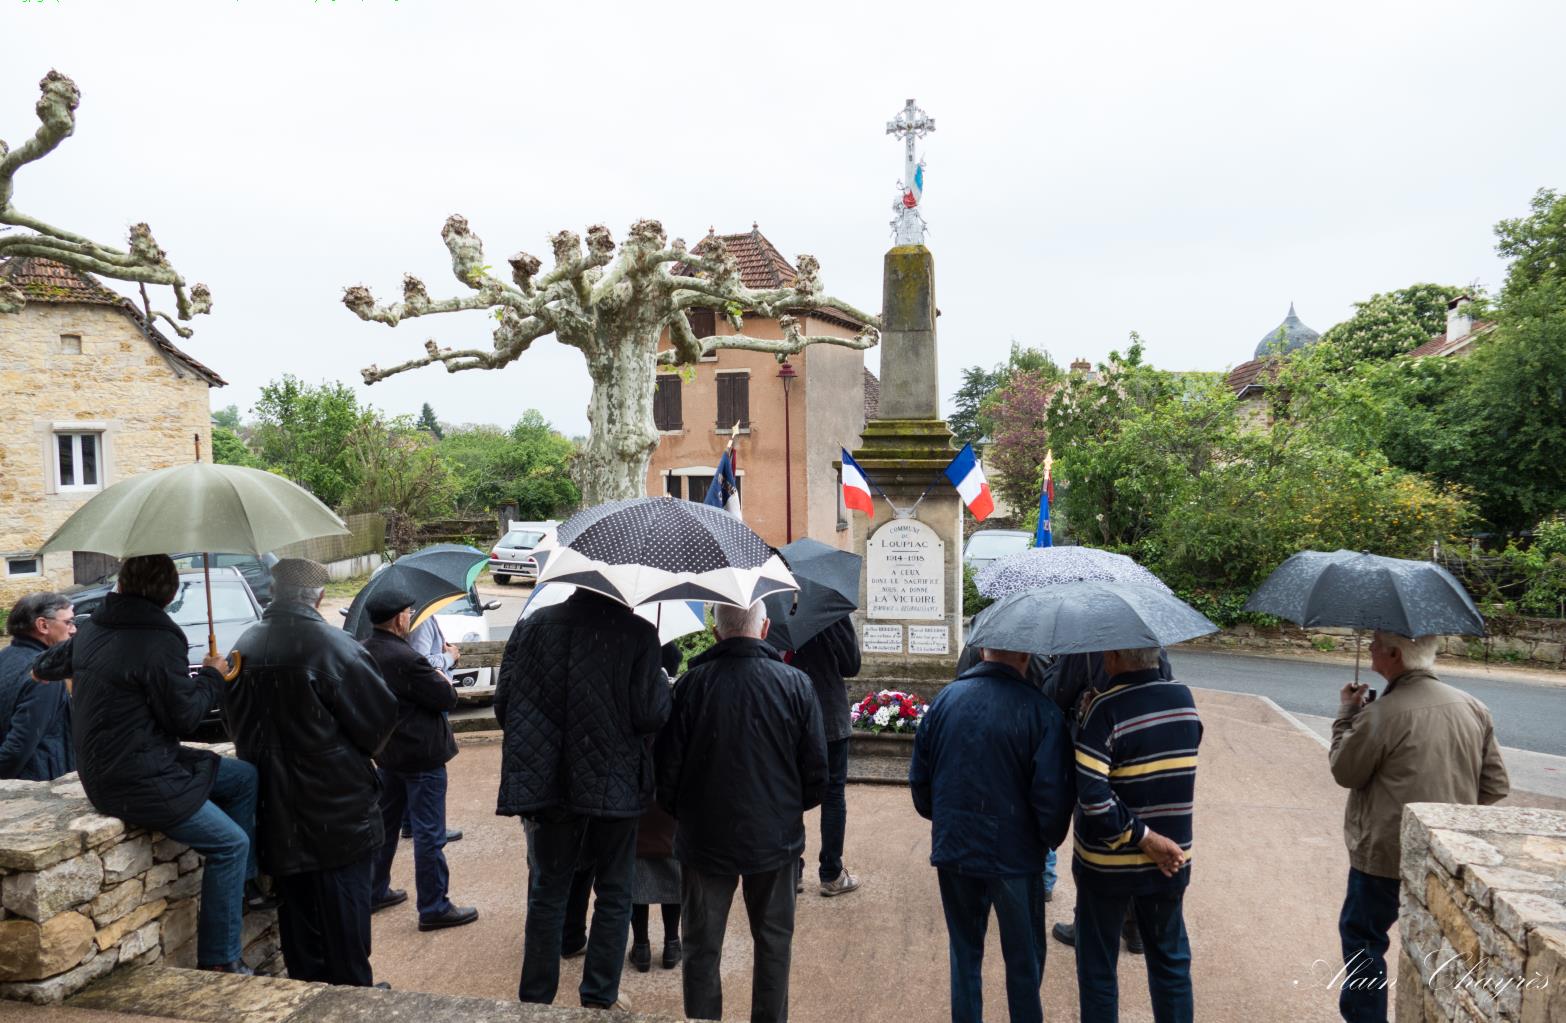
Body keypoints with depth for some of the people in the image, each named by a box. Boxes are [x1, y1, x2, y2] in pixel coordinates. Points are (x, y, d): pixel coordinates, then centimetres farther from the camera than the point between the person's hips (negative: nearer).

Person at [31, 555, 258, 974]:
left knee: (244, 778, 15)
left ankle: (243, 883, 19)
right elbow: (185, 717, -15)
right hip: (138, 783, -9)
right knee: (230, 843, -4)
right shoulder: (158, 643, -23)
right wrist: (212, 677, 0)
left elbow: (45, 666, 24)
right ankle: (220, 961, 1)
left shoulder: (91, 630, 4)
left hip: (104, 767, 9)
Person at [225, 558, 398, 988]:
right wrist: (359, 754, 6)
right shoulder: (333, 645, -19)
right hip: (338, 806, -6)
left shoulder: (246, 647, 0)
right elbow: (379, 715, -13)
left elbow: (236, 721, 11)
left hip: (277, 809, 6)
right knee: (343, 908, 6)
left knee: (296, 904, 17)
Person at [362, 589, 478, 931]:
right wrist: (444, 681, 3)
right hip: (420, 756, -9)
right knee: (429, 834, 0)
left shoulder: (365, 652, 3)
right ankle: (433, 908, 8)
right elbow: (446, 698, -19)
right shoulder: (405, 659, -25)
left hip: (386, 754, 9)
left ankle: (375, 892, 35)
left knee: (383, 824, 22)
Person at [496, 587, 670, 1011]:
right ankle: (599, 998, 22)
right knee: (613, 895, 16)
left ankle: (535, 998, 25)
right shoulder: (637, 633, -15)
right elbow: (650, 715, -16)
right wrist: (663, 684, 5)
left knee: (547, 894, 17)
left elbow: (503, 703, -1)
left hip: (544, 784, 3)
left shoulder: (531, 627, -5)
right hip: (614, 787, -2)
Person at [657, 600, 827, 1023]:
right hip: (775, 838, 1)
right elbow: (816, 771, -4)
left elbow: (667, 769, -5)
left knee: (701, 948, 14)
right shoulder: (796, 684, -9)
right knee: (773, 944, 18)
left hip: (703, 840, 0)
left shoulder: (691, 683, -11)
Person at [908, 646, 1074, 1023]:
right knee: (1024, 960, 17)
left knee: (964, 952, 20)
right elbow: (1053, 795, -17)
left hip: (952, 850, 3)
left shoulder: (945, 699, -5)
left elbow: (919, 777, 3)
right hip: (1015, 855, -3)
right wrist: (1050, 840, 3)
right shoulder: (1041, 711, -17)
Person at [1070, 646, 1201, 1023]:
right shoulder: (1184, 698, -4)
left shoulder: (1106, 708, -21)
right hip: (1169, 861, 4)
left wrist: (1144, 837, -19)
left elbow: (1092, 793, -29)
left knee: (1098, 967, 13)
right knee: (1171, 960, 21)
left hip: (1106, 863, -4)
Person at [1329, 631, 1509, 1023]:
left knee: (1362, 937, 10)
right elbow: (1496, 787, 7)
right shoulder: (1473, 707, 1)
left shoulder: (1381, 714, -21)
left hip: (1387, 856, -6)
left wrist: (1346, 715, 3)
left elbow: (1344, 773, -7)